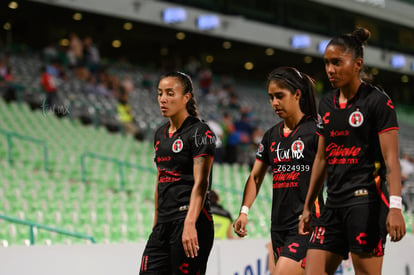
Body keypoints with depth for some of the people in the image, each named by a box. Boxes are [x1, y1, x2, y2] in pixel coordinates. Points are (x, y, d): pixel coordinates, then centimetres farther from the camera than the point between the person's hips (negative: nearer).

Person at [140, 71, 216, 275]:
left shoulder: (199, 132, -8)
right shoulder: (160, 134, 16)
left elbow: (200, 183, -17)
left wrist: (190, 224, -27)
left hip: (191, 221, -8)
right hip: (163, 225, 8)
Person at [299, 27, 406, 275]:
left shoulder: (377, 100, -6)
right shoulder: (327, 104, 14)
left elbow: (391, 158, -12)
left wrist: (395, 207, -23)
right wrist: (308, 207, 19)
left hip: (366, 201, -7)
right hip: (334, 203, 7)